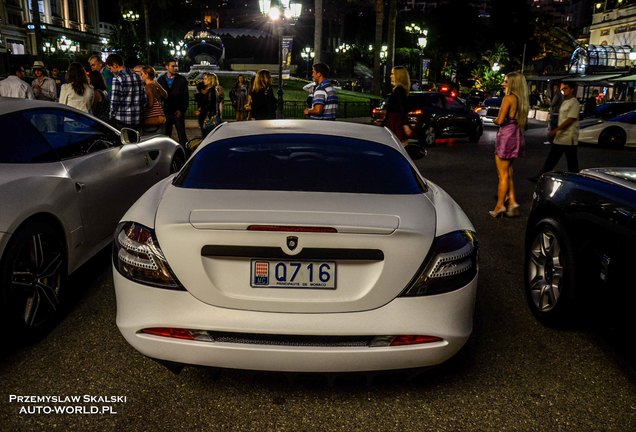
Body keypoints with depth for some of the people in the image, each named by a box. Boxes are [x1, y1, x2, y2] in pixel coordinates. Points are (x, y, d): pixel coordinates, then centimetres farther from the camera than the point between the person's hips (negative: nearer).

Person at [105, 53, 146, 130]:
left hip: (121, 121, -6)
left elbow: (114, 102, -13)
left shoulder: (117, 78, -12)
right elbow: (144, 99, 9)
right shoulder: (137, 77, 7)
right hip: (137, 121, 6)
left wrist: (112, 116, 0)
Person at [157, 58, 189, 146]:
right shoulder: (161, 80, 9)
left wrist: (181, 110, -9)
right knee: (166, 136, 8)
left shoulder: (182, 79, 4)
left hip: (178, 113, -2)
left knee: (182, 136, -1)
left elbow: (186, 96, 0)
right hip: (165, 112, 2)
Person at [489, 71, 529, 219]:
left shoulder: (508, 98, -13)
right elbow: (523, 121, 17)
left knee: (503, 174, -2)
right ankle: (512, 201, 14)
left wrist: (495, 120, 3)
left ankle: (500, 206, 4)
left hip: (506, 136, -8)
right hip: (517, 136, 8)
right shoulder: (522, 100, 11)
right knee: (508, 172, 17)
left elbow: (500, 120, -17)